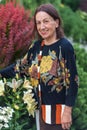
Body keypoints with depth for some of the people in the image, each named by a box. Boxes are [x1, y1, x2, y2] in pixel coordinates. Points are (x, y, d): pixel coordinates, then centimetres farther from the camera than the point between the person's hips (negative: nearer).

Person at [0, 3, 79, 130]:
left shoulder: (65, 46, -15)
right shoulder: (37, 46, 5)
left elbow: (72, 80, -16)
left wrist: (67, 111, -18)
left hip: (58, 109, -7)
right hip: (41, 108, 7)